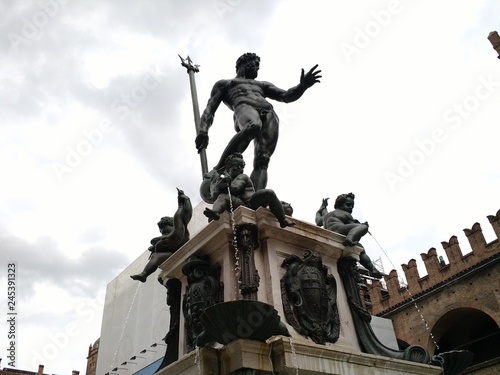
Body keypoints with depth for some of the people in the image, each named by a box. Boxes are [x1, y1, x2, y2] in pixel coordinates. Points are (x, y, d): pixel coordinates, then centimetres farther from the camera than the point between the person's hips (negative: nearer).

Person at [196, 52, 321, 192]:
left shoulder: (262, 85, 44)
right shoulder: (223, 84, 33)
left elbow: (287, 96, 28)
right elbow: (209, 109, 17)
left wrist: (302, 86, 5)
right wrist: (203, 131, -5)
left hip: (270, 115, 4)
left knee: (262, 160, -24)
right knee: (254, 125, -42)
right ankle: (218, 170, -41)